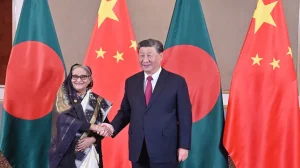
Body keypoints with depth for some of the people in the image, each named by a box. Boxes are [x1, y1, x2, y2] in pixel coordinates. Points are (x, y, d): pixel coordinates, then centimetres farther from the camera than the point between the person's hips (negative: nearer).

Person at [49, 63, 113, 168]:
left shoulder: (97, 100, 7)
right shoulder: (63, 96, 1)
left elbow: (105, 125, 6)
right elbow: (64, 118, -15)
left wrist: (92, 139, -12)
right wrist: (93, 126, -20)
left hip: (89, 154, 2)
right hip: (66, 152, -2)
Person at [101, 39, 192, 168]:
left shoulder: (177, 81, -4)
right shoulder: (131, 82, 8)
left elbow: (184, 116, -3)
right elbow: (125, 111, 13)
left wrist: (184, 146, -6)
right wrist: (113, 126, -6)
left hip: (165, 150, -3)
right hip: (138, 150, 4)